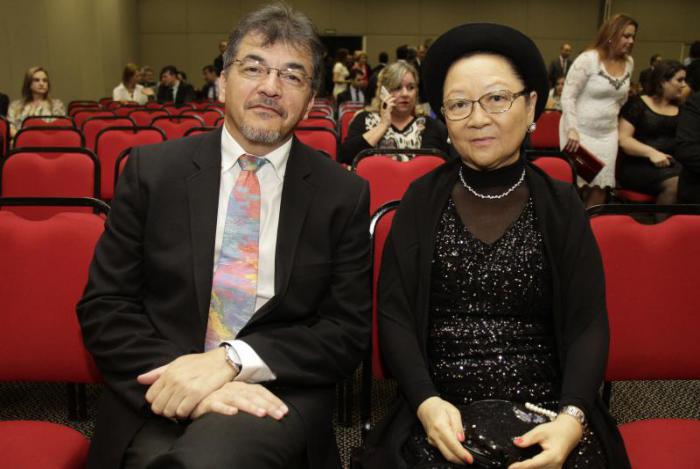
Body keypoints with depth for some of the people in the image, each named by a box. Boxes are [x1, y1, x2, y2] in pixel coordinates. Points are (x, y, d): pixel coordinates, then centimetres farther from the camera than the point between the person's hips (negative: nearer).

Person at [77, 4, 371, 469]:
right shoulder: (152, 169, 2)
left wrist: (231, 360, -17)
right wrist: (184, 375, -16)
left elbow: (348, 331, -2)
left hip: (277, 393, 0)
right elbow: (103, 307, 1)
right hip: (156, 401, 1)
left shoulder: (344, 194, 1)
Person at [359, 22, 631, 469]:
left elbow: (588, 323, 0)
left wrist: (572, 418, -17)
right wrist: (427, 402, -16)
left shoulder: (562, 206, 5)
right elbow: (394, 313, 0)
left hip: (544, 408, 1)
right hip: (445, 411, 0)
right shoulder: (422, 201, 5)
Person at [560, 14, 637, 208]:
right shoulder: (588, 59, -13)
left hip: (608, 134, 6)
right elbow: (568, 96, -15)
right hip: (581, 131, -5)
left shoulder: (629, 63, 5)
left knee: (601, 188, 3)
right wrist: (572, 130, -22)